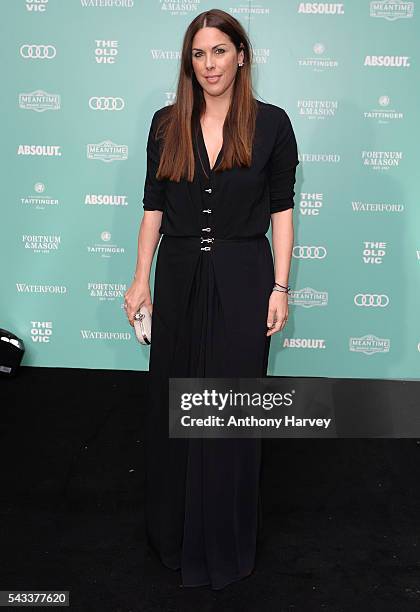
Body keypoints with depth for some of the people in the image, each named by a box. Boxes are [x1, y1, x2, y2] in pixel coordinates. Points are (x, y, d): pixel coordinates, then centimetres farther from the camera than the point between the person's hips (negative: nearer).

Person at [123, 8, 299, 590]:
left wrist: (280, 288, -6)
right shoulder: (166, 124, 5)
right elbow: (153, 206, 6)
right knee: (172, 401, 12)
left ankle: (226, 542, 28)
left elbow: (281, 209, -1)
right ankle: (172, 528, 35)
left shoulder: (271, 123, -2)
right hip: (179, 276, 3)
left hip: (242, 279, -2)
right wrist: (141, 279, 2)